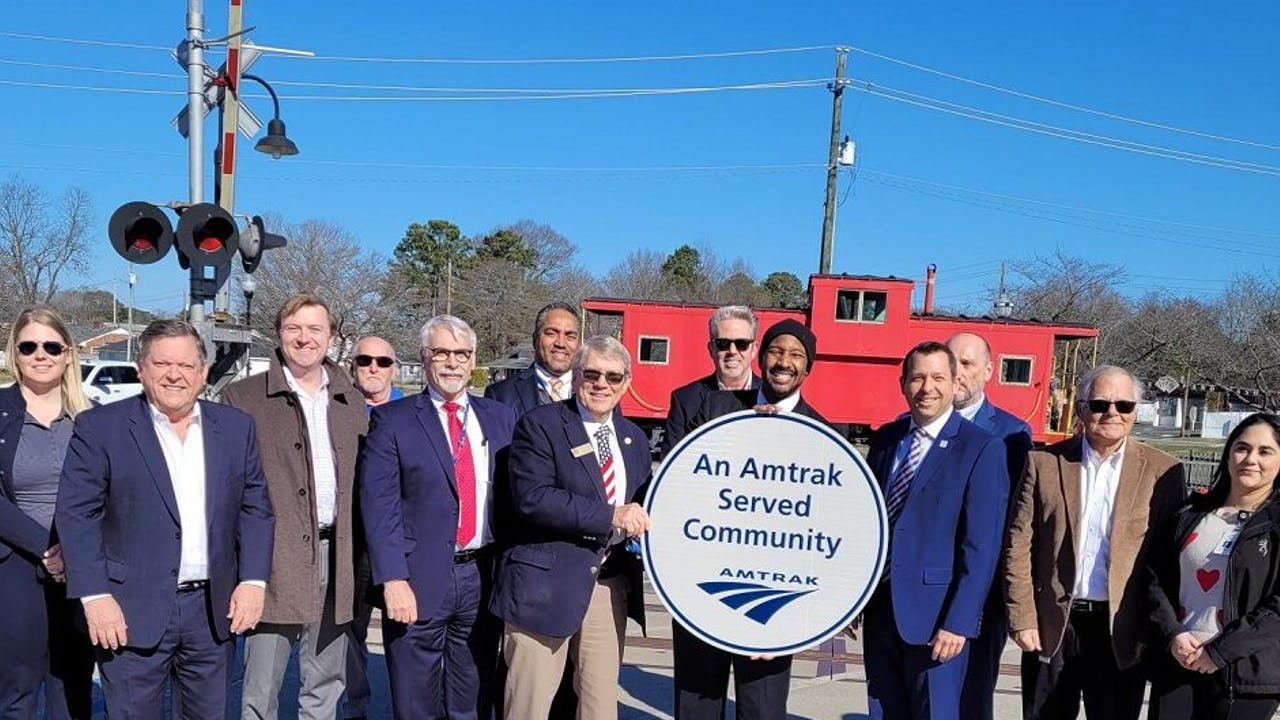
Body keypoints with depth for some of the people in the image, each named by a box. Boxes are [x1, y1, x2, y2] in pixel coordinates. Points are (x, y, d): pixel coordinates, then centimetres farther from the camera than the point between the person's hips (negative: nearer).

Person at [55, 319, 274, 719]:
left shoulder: (236, 427, 6)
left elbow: (256, 508, 8)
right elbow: (76, 514, -6)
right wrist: (95, 595, -13)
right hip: (133, 612, -3)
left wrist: (253, 581, -2)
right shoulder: (99, 428, -3)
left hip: (214, 610, 3)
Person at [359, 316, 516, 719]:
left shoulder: (500, 418, 9)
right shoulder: (393, 420, -2)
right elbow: (379, 506, -8)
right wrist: (394, 580, -16)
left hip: (484, 578, 3)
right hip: (420, 580, -3)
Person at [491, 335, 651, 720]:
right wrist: (610, 515, -23)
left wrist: (641, 523, -2)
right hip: (546, 582, -5)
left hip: (611, 584, 6)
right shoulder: (539, 425, -7)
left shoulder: (634, 438, 14)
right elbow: (531, 498, -20)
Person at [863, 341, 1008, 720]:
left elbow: (982, 545, -13)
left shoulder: (982, 447, -9)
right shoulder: (885, 439, 7)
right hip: (879, 608, 5)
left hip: (935, 616, -5)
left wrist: (959, 621, -17)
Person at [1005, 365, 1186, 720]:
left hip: (1122, 632, 0)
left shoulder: (1163, 472, 0)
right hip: (1051, 627, 1)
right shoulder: (1043, 463, 1)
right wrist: (1022, 619, -5)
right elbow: (1018, 546, -1)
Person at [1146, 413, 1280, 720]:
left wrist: (1220, 651, -14)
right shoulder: (1190, 514, 9)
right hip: (1175, 663, 3)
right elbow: (1156, 578, 8)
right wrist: (1172, 634, -7)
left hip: (1243, 674, -3)